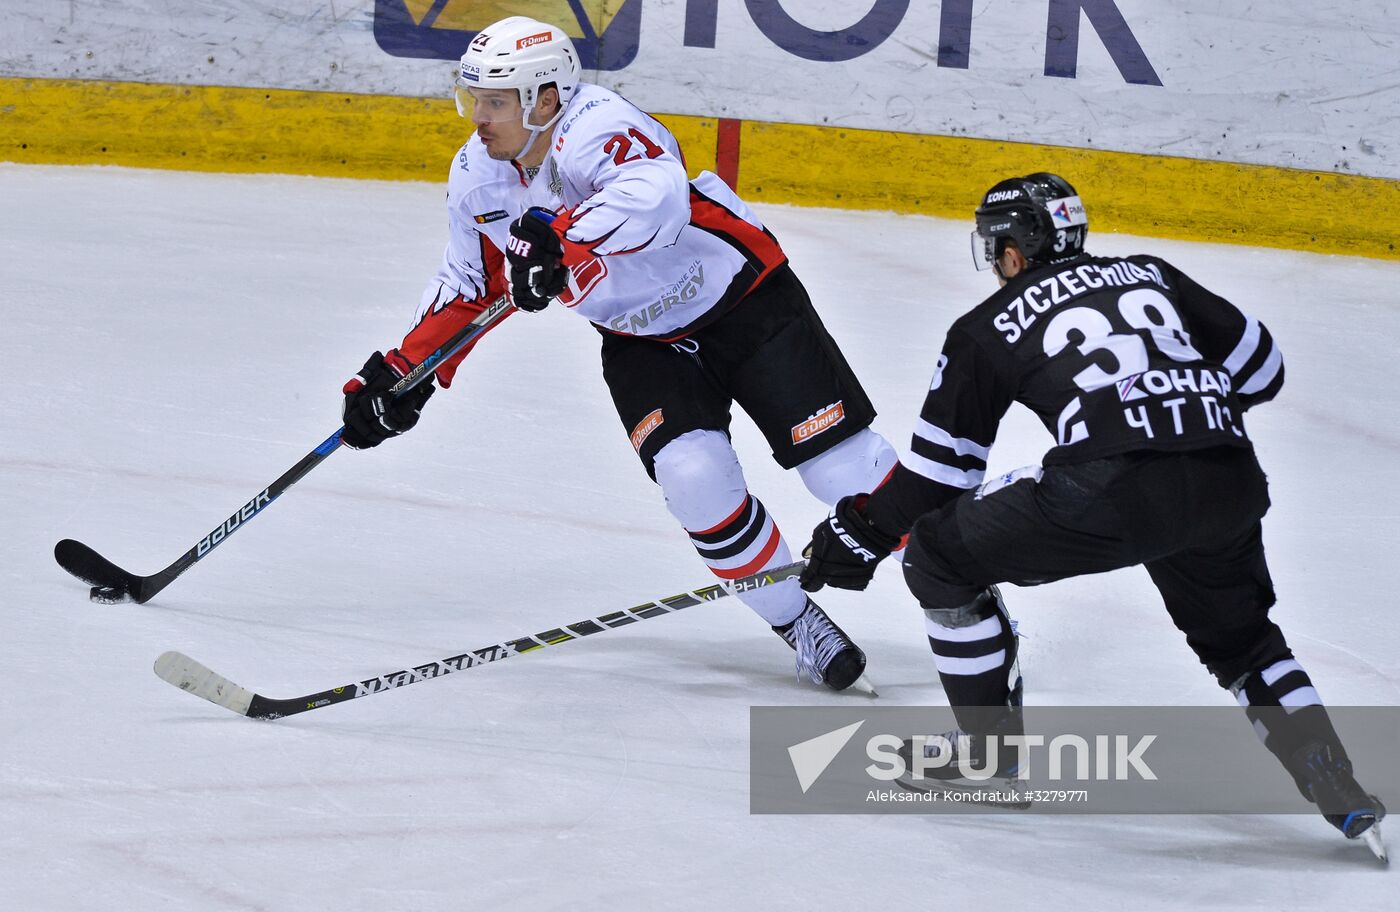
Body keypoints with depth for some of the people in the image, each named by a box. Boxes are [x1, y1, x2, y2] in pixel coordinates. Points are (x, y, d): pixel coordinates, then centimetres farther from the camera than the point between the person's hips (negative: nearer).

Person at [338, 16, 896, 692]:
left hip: (744, 300, -5)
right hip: (641, 343, 6)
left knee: (843, 464, -10)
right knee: (695, 476, -18)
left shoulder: (595, 127, -30)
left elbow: (657, 195, -51)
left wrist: (558, 242, -62)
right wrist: (403, 373, 4)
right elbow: (470, 282, 11)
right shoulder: (477, 180, -5)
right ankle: (797, 623, -1)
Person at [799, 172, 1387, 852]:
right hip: (1231, 483, 5)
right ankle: (1335, 787, 16)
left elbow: (942, 465, 19)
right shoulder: (1148, 275, 26)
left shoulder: (989, 327, 16)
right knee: (1238, 636, 31)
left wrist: (863, 531, 33)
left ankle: (991, 746, 21)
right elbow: (1260, 368, 27)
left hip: (1115, 487, -5)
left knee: (941, 555, 14)